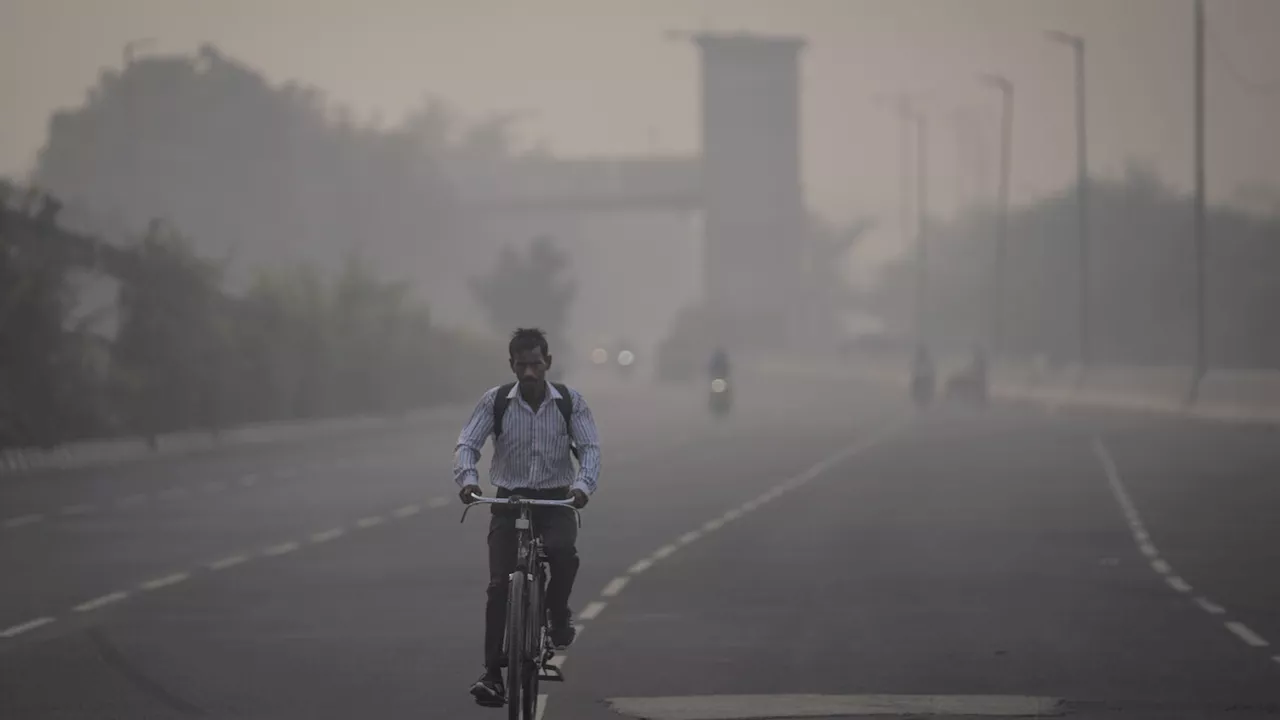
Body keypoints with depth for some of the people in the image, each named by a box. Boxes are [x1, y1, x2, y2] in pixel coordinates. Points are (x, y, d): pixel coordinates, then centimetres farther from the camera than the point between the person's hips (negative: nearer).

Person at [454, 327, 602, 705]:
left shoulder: (571, 402, -3)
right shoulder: (495, 401, -4)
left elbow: (590, 448, -9)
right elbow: (467, 444, -9)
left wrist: (583, 484, -30)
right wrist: (468, 478, -30)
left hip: (556, 501, -1)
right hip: (509, 501, 1)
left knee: (564, 552, -32)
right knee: (499, 585, -11)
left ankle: (558, 614, -1)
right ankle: (492, 673, -6)